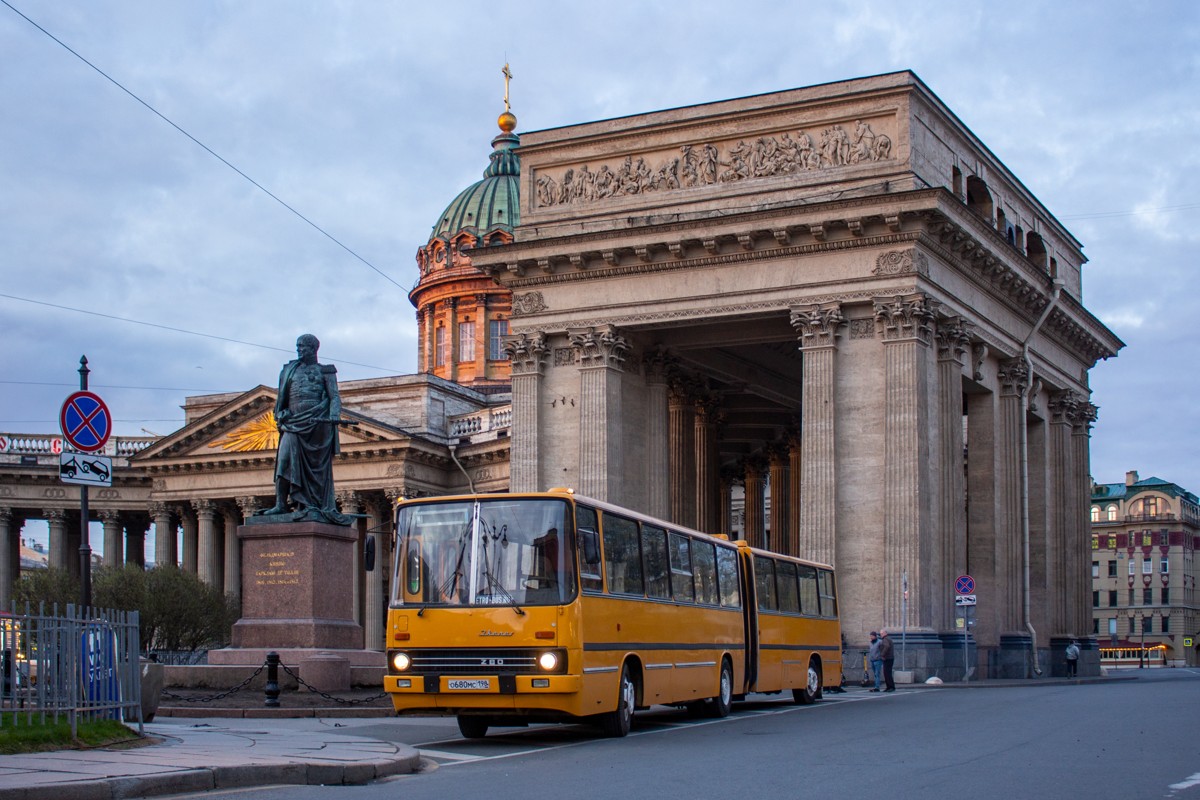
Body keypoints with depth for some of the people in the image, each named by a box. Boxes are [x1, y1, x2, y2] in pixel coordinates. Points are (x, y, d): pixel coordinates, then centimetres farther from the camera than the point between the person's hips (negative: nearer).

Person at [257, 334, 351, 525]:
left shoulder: (324, 371, 10)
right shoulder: (290, 370, 21)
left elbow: (335, 396, 2)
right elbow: (282, 398, 23)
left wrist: (334, 415, -17)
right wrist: (280, 413, 3)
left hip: (317, 423, -3)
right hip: (294, 423, 3)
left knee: (316, 466, -2)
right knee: (285, 460, -12)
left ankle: (314, 507, 0)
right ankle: (281, 504, -14)